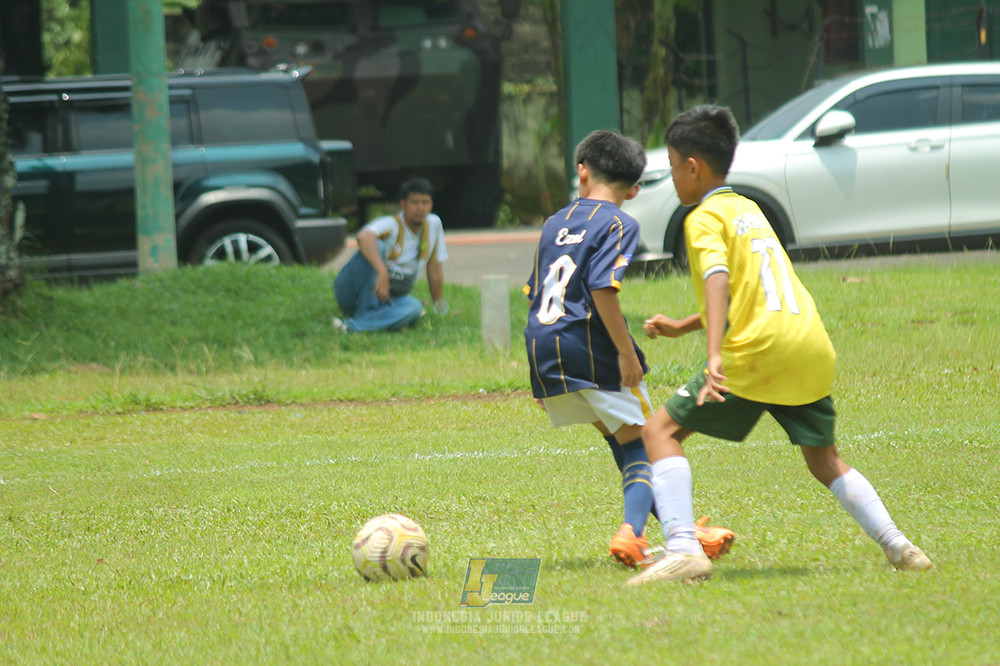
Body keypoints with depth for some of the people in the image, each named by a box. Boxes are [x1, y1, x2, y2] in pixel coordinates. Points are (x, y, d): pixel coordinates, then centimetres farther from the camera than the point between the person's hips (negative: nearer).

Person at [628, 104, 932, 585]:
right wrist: (682, 327, 38)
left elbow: (718, 281, -18)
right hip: (813, 347, 8)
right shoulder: (748, 209, 25)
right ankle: (898, 547, 11)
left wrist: (714, 355, -29)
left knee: (661, 429, -1)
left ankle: (682, 550, -16)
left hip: (758, 351, -8)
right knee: (824, 460, 23)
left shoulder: (704, 218, 0)